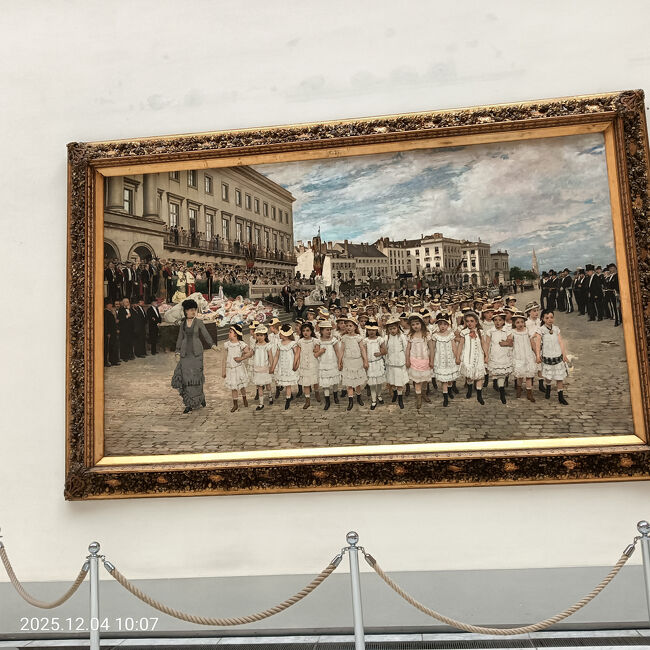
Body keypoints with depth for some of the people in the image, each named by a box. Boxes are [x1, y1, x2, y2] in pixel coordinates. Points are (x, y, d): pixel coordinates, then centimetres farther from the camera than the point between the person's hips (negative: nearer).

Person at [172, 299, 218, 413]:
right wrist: (177, 353, 8)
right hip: (185, 352, 2)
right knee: (185, 376, -2)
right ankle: (189, 403, 6)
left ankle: (199, 398, 14)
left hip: (196, 352, -2)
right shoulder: (182, 323, 9)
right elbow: (180, 338, 13)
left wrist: (212, 344, -21)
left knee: (196, 375, -4)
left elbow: (206, 335, -4)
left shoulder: (199, 322, 0)